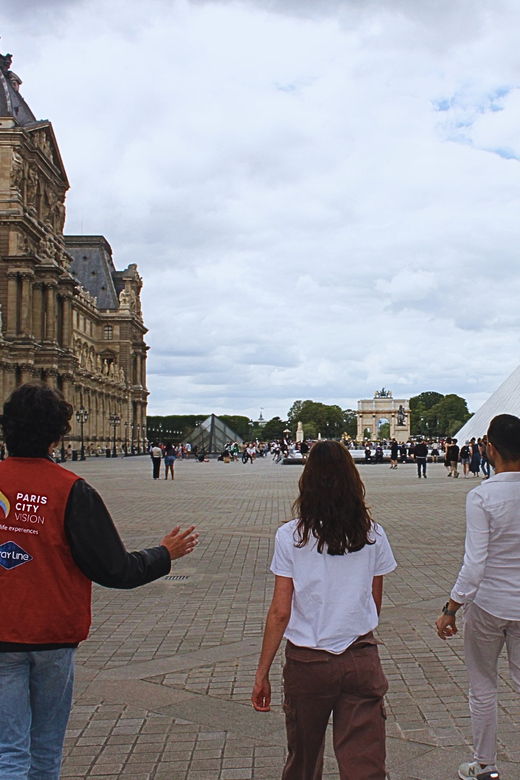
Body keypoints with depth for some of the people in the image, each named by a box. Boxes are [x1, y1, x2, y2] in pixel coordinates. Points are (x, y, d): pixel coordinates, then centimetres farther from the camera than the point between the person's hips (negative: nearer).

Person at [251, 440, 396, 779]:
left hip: (306, 662, -1)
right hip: (362, 661, 1)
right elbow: (375, 604, 9)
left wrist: (262, 674, 1)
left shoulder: (290, 536, -8)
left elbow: (280, 612, -7)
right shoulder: (373, 535, -2)